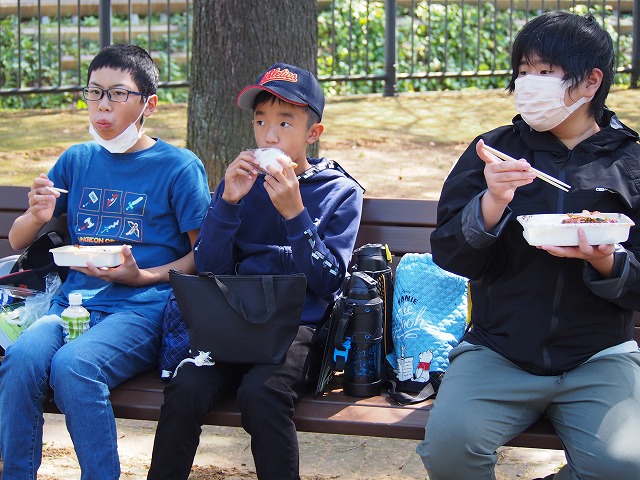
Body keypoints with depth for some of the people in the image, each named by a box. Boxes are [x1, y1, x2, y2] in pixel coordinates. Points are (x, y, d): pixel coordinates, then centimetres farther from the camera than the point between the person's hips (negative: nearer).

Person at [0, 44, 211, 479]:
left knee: (72, 364, -33)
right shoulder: (76, 161, 18)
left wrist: (144, 276, -11)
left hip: (141, 309, -4)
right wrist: (36, 217, -1)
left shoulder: (179, 166, 4)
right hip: (74, 301, 4)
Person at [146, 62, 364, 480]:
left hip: (299, 328, -2)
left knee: (260, 390, -34)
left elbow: (327, 282, -4)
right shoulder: (241, 182, 13)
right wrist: (227, 203, -8)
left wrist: (294, 213, -14)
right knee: (186, 387, -27)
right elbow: (209, 271, 5)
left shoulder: (340, 192, 6)